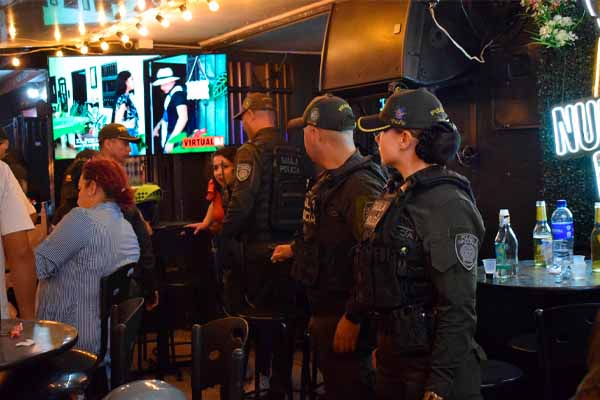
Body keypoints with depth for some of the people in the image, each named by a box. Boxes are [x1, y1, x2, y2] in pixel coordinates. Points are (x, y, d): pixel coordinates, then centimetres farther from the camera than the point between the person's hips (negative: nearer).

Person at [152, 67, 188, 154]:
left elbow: (183, 118, -24)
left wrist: (171, 140, -27)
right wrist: (158, 126, 23)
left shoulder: (178, 94, -16)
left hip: (175, 138, -9)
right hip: (168, 137, 9)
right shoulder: (170, 94, 12)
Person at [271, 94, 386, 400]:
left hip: (344, 318, -10)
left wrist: (353, 319, -26)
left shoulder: (361, 185, -24)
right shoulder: (329, 179, 8)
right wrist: (294, 249, 39)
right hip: (324, 311, 10)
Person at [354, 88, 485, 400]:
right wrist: (382, 345, 18)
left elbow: (458, 308, -21)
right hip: (393, 351, 8)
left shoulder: (448, 205, -18)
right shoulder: (396, 196, 7)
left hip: (430, 359, -8)